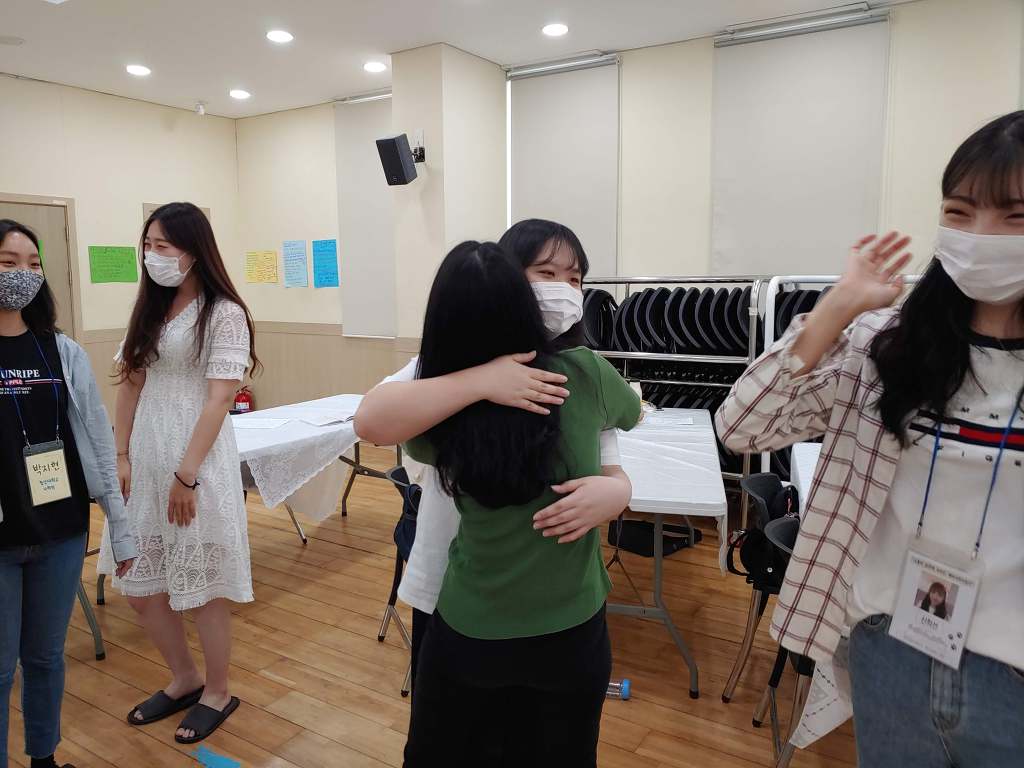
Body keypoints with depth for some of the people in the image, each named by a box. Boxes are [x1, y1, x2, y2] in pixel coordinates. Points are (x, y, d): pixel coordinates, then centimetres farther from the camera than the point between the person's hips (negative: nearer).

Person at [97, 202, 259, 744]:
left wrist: (186, 475, -16)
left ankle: (218, 693, 25)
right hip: (145, 459, 7)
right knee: (138, 583, 13)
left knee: (202, 586, 4)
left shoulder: (223, 314, -10)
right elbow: (130, 385, 12)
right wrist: (122, 456, 4)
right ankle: (184, 679, 34)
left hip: (197, 461, -7)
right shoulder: (149, 309, 12)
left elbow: (218, 400, -14)